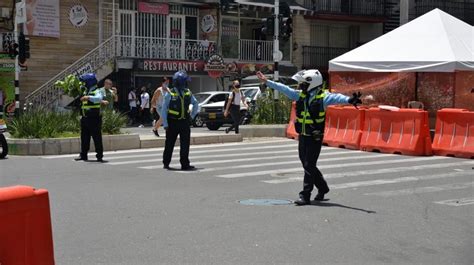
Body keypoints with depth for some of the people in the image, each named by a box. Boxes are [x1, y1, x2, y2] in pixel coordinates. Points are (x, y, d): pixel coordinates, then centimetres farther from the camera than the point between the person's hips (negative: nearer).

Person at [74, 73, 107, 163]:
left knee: (97, 138, -4)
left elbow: (98, 98, -32)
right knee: (84, 138, 12)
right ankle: (83, 155, 21)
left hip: (94, 118, -8)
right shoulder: (85, 91, 15)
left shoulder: (97, 91, -10)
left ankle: (99, 156, 1)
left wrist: (88, 97, -39)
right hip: (85, 118, 8)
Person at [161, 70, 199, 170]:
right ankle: (166, 163, 21)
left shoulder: (187, 93, 6)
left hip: (184, 123, 4)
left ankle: (185, 164, 2)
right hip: (173, 123, -4)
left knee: (185, 144, -2)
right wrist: (165, 124, -9)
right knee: (169, 144, 7)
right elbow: (164, 110, -6)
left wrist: (192, 115, 13)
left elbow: (196, 104, 22)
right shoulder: (170, 94, -7)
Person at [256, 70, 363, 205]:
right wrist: (267, 82, 15)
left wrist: (349, 100, -49)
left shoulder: (322, 97, -13)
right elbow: (284, 88, 12)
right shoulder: (300, 95, 6)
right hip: (302, 136, 7)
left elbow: (336, 98, -30)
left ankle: (305, 196, 2)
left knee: (309, 166, -5)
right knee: (307, 164, 16)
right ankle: (322, 187, 36)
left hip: (315, 138, -7)